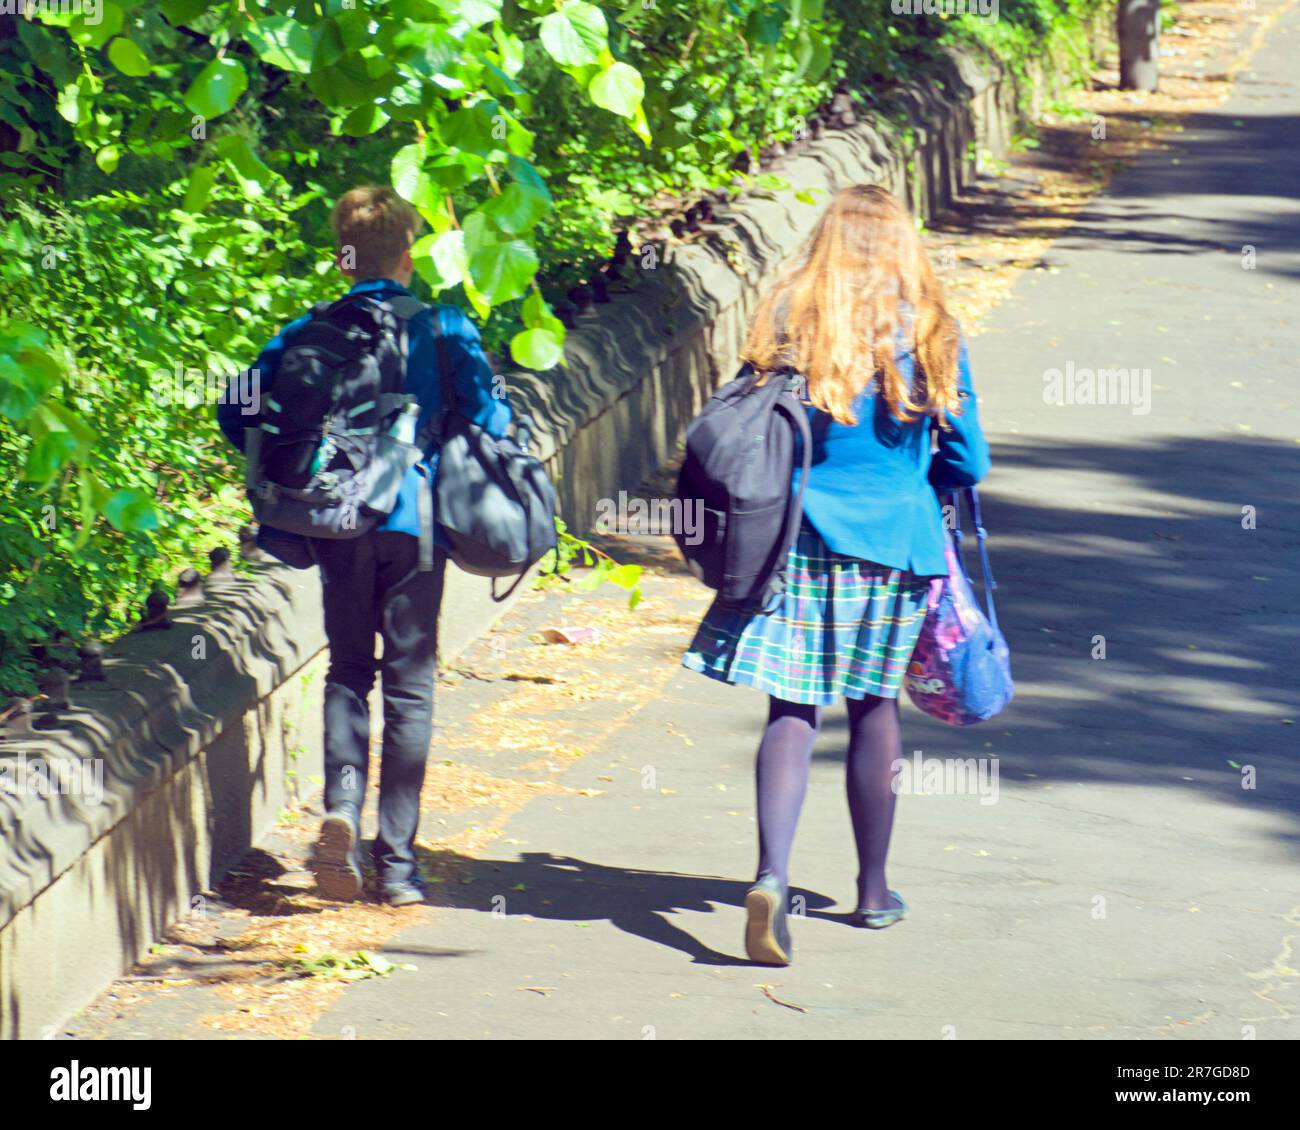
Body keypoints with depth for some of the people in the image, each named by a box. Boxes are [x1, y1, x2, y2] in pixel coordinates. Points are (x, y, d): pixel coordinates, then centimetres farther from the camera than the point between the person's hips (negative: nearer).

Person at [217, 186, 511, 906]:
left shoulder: (309, 333, 2)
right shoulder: (443, 328, -4)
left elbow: (239, 412, -2)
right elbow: (487, 419, -11)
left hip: (338, 522, 2)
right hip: (415, 522, -2)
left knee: (348, 670, 16)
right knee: (409, 686, 6)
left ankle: (341, 802, -10)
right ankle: (396, 864, 6)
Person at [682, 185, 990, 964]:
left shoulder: (789, 322, -2)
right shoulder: (931, 335, -2)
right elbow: (969, 463, 4)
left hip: (800, 541, -1)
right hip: (895, 545, 1)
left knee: (794, 710, -2)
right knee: (875, 705, 15)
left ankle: (773, 876, -22)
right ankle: (874, 889, 26)